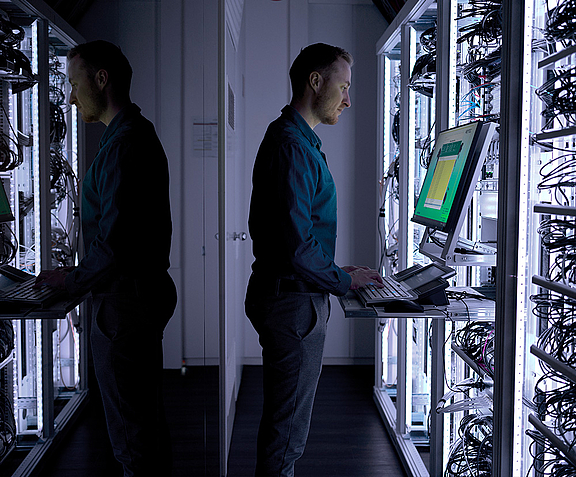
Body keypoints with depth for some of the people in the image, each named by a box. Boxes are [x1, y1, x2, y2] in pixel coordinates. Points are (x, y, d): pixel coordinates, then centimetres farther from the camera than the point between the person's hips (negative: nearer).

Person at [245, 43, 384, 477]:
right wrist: (344, 281, -11)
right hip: (294, 303, -11)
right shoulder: (291, 146, -19)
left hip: (297, 297, 11)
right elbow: (296, 246, -25)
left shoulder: (299, 140, 16)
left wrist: (337, 272, 13)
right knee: (287, 426, 2)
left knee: (288, 419, 22)